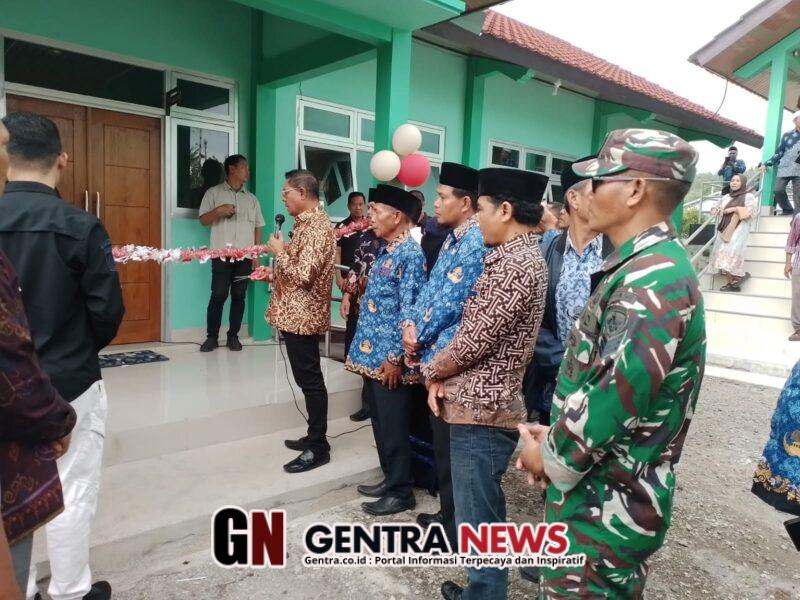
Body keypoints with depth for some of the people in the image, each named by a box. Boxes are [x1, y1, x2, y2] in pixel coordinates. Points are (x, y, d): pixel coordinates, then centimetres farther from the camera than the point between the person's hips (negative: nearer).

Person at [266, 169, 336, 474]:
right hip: (296, 313, 10)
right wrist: (274, 272, 10)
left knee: (310, 380, -3)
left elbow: (303, 276, -24)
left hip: (303, 315, -10)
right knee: (306, 378, 16)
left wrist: (279, 252, -11)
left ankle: (318, 448, 7)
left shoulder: (316, 227, -17)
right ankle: (314, 436, 27)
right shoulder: (307, 222, 15)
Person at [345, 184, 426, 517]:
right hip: (374, 353, 9)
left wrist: (396, 357, -19)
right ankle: (390, 479, 33)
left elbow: (410, 311, -19)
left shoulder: (410, 254, -15)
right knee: (380, 422, 18)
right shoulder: (386, 251, 13)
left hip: (390, 358, -9)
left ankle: (401, 492, 18)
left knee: (393, 426, 3)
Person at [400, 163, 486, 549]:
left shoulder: (476, 244, -18)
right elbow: (430, 288, 13)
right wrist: (411, 325, -2)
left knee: (451, 444, 3)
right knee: (441, 439, 19)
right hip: (436, 353, 10)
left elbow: (450, 302, -20)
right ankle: (448, 514, 35)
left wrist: (418, 337, -8)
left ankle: (456, 527, 20)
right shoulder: (452, 238, 13)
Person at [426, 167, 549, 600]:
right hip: (484, 403, 10)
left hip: (482, 409, -10)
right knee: (483, 510, 22)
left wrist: (433, 371, -3)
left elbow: (475, 339, -21)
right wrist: (446, 377, 4)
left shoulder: (517, 264, -19)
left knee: (478, 518, 3)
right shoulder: (513, 257, 13)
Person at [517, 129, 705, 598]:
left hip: (605, 506, -9)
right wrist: (558, 437, 6)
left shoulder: (653, 279, -24)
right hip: (610, 496, 9)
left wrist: (551, 456, -13)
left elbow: (619, 397, -29)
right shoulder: (645, 268, 9)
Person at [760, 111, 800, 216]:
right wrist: (766, 164, 7)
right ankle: (788, 210, 10)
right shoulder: (787, 135, 10)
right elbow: (779, 153, 12)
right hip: (784, 168, 1)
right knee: (778, 190, -9)